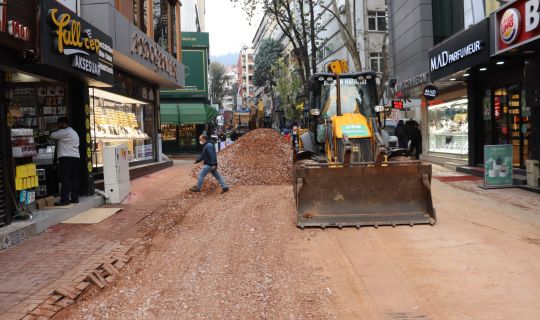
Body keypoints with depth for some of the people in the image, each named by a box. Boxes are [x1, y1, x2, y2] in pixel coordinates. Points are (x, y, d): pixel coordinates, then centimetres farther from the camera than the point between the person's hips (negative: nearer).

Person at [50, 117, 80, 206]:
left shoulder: (64, 132, -7)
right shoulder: (74, 132, 23)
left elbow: (52, 136, -4)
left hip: (66, 158, -9)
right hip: (76, 157, 9)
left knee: (65, 179, -9)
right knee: (74, 179, 8)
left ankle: (64, 199, -10)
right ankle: (75, 198, 10)